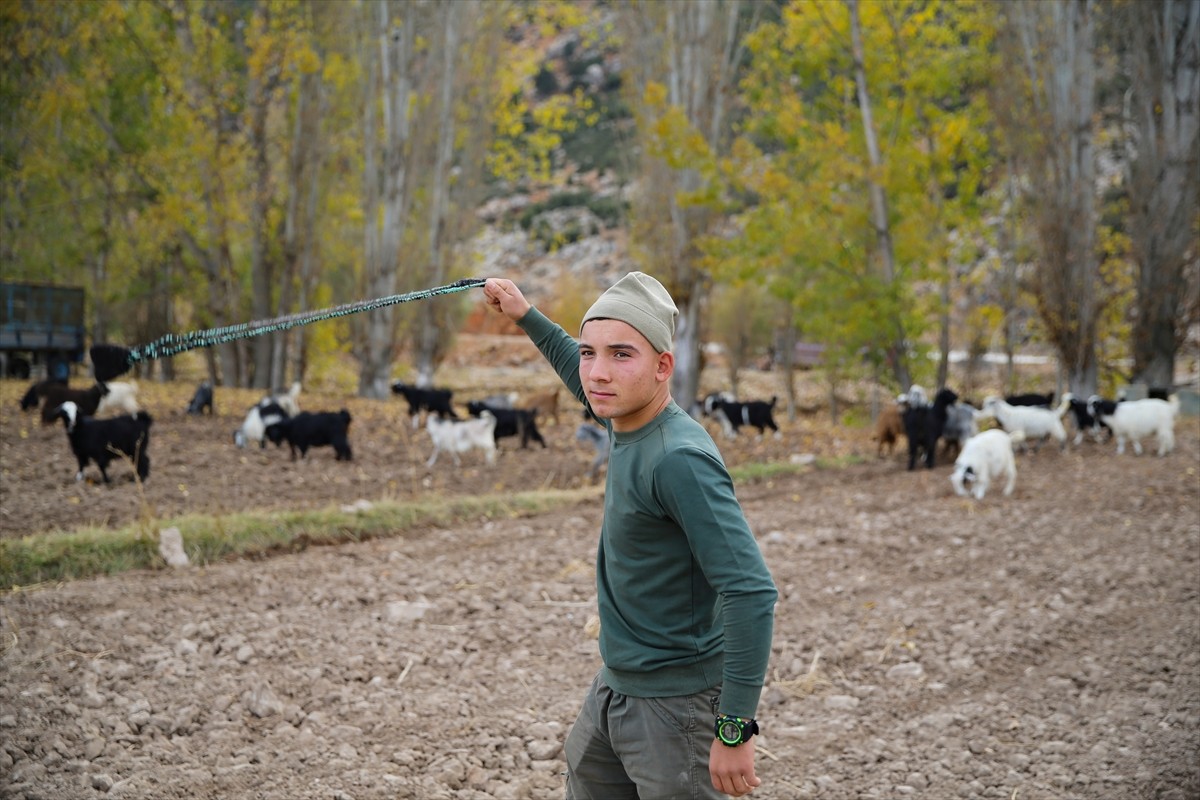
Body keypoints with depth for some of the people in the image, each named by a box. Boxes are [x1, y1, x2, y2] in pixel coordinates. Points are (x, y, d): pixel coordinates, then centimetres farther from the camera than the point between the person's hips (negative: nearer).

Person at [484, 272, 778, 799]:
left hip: (674, 706, -9)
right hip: (613, 689, 9)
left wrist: (735, 727, -30)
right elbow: (587, 385, 27)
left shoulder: (680, 459, -25)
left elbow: (750, 591, -30)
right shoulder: (629, 424, 1)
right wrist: (527, 317, 29)